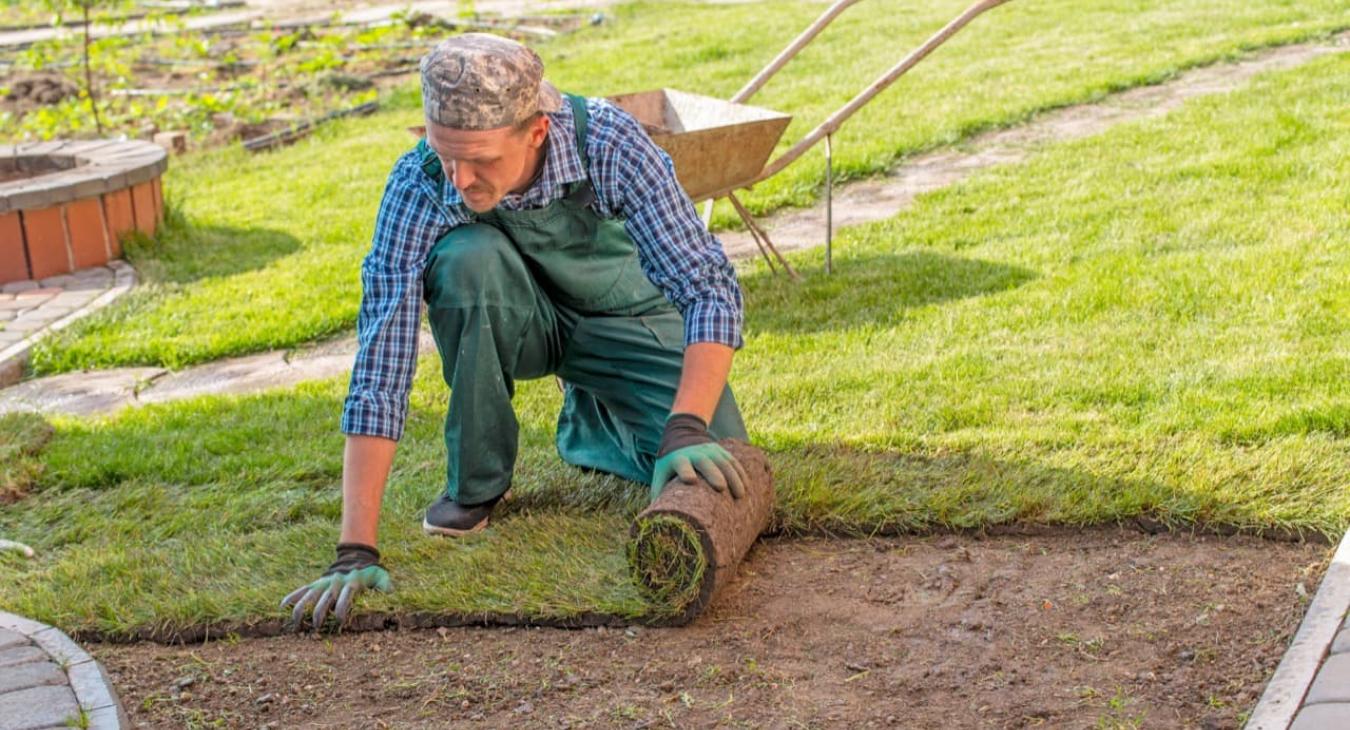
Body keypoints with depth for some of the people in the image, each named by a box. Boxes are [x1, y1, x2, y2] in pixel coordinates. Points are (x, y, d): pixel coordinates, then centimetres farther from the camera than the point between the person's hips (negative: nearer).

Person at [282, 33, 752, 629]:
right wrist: (356, 552, -39)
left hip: (619, 316, 1)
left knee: (717, 462, -21)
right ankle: (476, 482, -13)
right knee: (468, 257, -35)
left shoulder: (608, 141, -32)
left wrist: (686, 431, -46)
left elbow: (709, 287, -31)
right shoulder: (418, 186, -31)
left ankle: (591, 422, 14)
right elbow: (379, 372, -33)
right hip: (511, 324, -1)